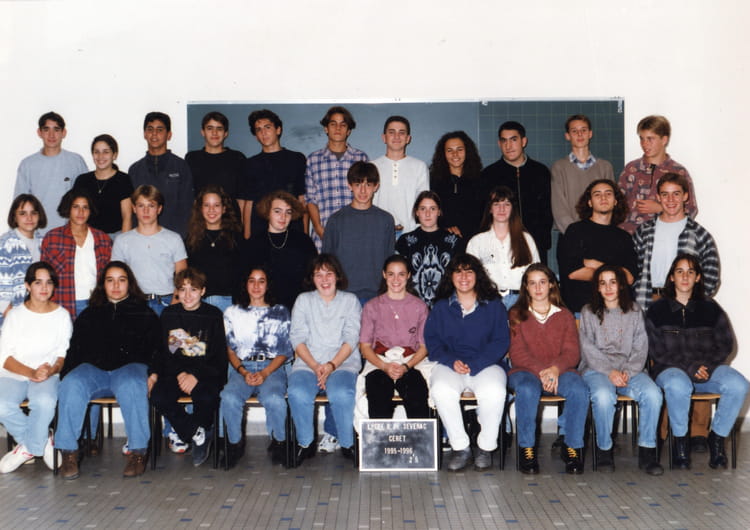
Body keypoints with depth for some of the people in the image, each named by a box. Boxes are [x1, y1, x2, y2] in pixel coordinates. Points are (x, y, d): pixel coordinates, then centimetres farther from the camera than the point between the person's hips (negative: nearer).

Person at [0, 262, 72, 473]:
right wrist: (31, 372, -15)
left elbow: (64, 354, 6)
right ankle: (43, 441, -8)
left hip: (48, 375, -1)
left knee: (45, 402, -35)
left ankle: (30, 447, -7)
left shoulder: (62, 316, 10)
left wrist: (51, 370, -17)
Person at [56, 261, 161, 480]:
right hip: (93, 369, 2)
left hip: (130, 367, -2)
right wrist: (65, 375, 0)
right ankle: (68, 452, -26)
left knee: (131, 385, -38)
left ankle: (138, 452, -31)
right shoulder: (89, 315, 28)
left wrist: (152, 375, -10)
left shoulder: (144, 314, 20)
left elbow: (156, 349, 9)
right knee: (71, 386, -31)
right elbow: (74, 349, 19)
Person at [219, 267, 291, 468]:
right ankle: (235, 443, -7)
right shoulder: (232, 313, 16)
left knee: (274, 399, -34)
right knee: (229, 398, -32)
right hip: (242, 368, 1)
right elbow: (230, 350, 11)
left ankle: (279, 442, -7)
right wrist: (243, 372, -8)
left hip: (272, 368, -1)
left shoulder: (281, 312, 13)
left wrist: (264, 373, -10)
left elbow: (284, 352, 6)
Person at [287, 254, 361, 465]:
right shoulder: (303, 300, 16)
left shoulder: (350, 301, 13)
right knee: (297, 393, -31)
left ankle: (347, 443, -10)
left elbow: (351, 339, 3)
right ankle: (305, 443, -9)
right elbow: (297, 338, 6)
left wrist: (332, 365, -13)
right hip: (307, 363, 1)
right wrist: (315, 366, -9)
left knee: (342, 394, -34)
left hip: (343, 363, -1)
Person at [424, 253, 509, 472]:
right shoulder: (441, 307, 15)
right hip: (450, 365, 1)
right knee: (441, 390, -33)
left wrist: (474, 364, -13)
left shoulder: (494, 306, 10)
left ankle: (486, 448, -13)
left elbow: (501, 341, 1)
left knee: (494, 392, -34)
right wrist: (451, 361, -13)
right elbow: (432, 340, 6)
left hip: (486, 365, -1)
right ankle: (460, 448, -18)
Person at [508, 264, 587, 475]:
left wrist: (555, 369, -17)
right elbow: (517, 354, 0)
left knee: (579, 390, -31)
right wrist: (540, 371, -18)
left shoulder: (565, 316, 16)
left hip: (559, 372, 2)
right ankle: (527, 448, -24)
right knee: (527, 390, -36)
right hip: (525, 371, -1)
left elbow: (572, 353, 4)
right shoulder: (517, 315, 11)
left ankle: (572, 446, -17)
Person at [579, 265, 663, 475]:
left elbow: (640, 348, 7)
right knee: (604, 395, -35)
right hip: (596, 369, -2)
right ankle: (604, 450, -17)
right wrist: (610, 371, -14)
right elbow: (588, 349, 1)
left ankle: (647, 451, -17)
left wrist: (628, 371, -11)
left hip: (630, 369, 2)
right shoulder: (589, 312, 11)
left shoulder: (634, 311, 16)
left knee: (653, 393, -29)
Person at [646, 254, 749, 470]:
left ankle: (717, 437, -7)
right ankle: (680, 441, -14)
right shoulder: (658, 310, 2)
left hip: (708, 368, 3)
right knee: (678, 386, -38)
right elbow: (657, 351, -3)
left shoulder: (710, 308, 9)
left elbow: (726, 344, 9)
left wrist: (707, 366, -10)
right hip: (670, 369, -2)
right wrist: (690, 367, -14)